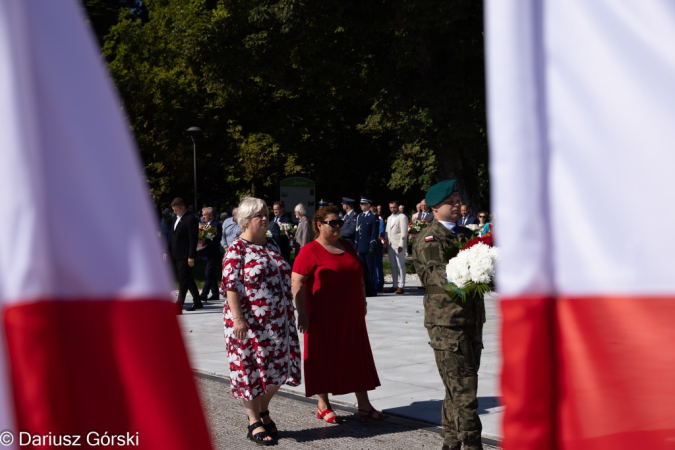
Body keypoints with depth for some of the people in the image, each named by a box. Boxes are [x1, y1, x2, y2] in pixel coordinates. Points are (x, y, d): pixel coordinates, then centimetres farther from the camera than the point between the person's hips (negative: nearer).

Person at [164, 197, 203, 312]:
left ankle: (178, 306, -12)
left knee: (183, 280, -9)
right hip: (176, 255, 9)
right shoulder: (175, 219, 16)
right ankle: (197, 302, 24)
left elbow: (193, 239, -16)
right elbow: (172, 236, 20)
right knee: (188, 279, 15)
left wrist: (191, 257, -19)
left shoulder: (191, 219, -11)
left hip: (185, 255, -9)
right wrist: (167, 251, 13)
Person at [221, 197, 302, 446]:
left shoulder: (272, 246, 12)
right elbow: (230, 286, -15)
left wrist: (290, 313, 17)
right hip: (250, 323, -6)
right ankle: (254, 422, 16)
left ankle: (263, 409, 32)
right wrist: (237, 318, -23)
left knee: (277, 368, 10)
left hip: (278, 322, 7)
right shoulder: (237, 250, -9)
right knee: (251, 369, 3)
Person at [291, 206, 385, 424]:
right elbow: (297, 284, -15)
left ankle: (364, 405, 15)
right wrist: (302, 313, -18)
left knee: (358, 357, 8)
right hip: (323, 317, -7)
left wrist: (362, 302, 18)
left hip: (351, 316, 7)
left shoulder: (347, 247, 13)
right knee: (324, 358, 4)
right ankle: (323, 405, 18)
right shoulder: (310, 251, -10)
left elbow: (359, 277, 22)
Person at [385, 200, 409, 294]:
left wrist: (401, 245, -18)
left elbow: (404, 232, -11)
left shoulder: (402, 217, -4)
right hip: (390, 246, 7)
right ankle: (394, 285, 13)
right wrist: (386, 244, 12)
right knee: (393, 266, 9)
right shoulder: (389, 218, 21)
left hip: (399, 246, -7)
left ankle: (401, 286, -3)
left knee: (401, 266, -3)